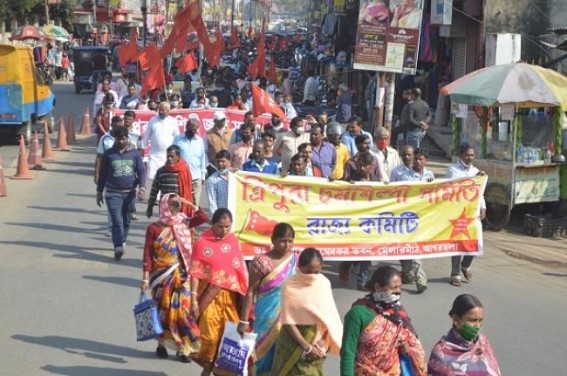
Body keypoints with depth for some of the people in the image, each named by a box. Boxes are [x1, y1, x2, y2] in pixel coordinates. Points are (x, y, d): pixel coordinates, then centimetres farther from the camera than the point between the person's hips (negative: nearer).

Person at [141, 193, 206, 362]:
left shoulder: (183, 224, 3)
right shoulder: (154, 228, -7)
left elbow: (203, 218, -4)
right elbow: (147, 255, -8)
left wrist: (189, 204, -10)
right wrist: (145, 278, -10)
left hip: (181, 276, 2)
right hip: (161, 276, -2)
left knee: (181, 310, 1)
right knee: (163, 310, 8)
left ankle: (182, 348, 7)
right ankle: (162, 344, 23)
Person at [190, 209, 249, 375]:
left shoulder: (234, 241, 5)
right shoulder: (202, 244, -8)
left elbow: (240, 269, 10)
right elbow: (196, 273, -9)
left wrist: (245, 295, 8)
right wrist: (194, 300, -13)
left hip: (229, 295, 4)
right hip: (210, 296, -4)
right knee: (211, 335, -1)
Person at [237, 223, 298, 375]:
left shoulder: (295, 260, 3)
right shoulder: (261, 262, -10)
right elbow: (250, 292, -7)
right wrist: (244, 321, -9)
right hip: (268, 316, -3)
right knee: (267, 350, 2)